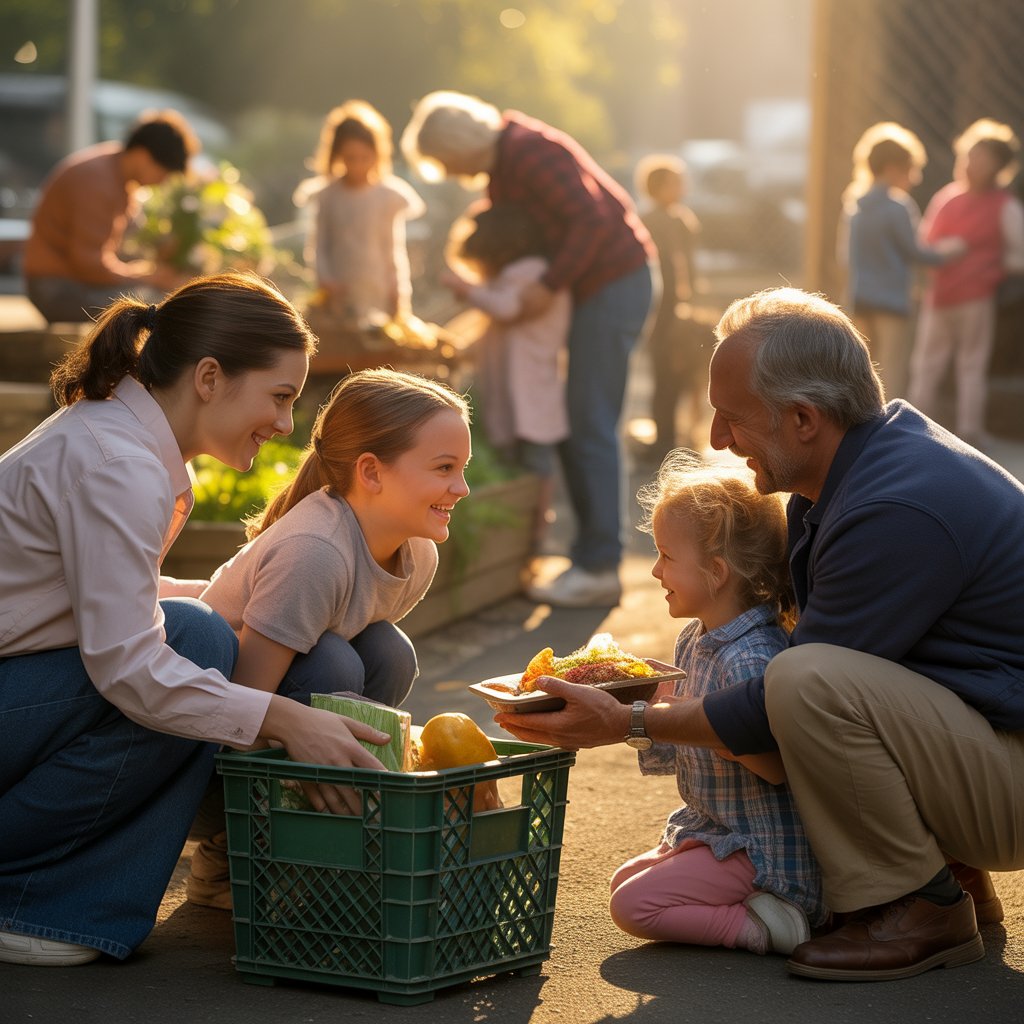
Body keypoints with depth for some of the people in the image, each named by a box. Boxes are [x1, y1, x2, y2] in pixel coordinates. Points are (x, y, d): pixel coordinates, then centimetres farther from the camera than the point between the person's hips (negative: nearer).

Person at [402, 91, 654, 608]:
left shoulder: (530, 152, -17)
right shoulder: (501, 168, 15)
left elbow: (590, 219, -25)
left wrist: (550, 285, -26)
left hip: (614, 283, -10)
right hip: (591, 289, 10)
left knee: (590, 426, -11)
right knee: (569, 426, 10)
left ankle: (598, 568, -11)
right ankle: (592, 556, 12)